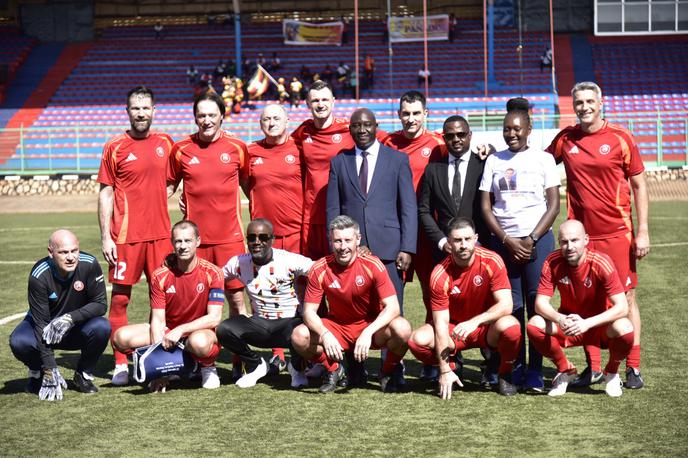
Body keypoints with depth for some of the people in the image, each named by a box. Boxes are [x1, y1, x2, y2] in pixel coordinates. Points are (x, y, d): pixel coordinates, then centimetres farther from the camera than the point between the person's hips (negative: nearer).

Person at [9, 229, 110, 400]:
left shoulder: (89, 264, -23)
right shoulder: (39, 275, -27)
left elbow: (101, 304, -17)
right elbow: (41, 322, -27)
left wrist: (70, 318, -35)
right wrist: (50, 370, -32)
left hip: (77, 326, 1)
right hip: (46, 325, -1)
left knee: (102, 328, -30)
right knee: (19, 342, -31)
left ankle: (83, 375, -3)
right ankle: (37, 373, 4)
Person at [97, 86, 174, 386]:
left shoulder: (165, 143, 8)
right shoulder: (115, 147, -2)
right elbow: (105, 193, -1)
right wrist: (105, 237, -6)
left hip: (160, 233, 3)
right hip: (126, 235, -3)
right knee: (120, 298, 0)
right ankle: (121, 364, 7)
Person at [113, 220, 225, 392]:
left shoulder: (212, 273, -13)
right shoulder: (161, 276, -7)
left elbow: (214, 318, -17)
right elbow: (158, 319, -10)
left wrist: (180, 330, -28)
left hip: (200, 331, -3)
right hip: (168, 333, 3)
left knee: (199, 342, -42)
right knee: (121, 337, -19)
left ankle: (208, 367, -5)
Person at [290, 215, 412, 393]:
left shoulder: (373, 265, -17)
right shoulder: (319, 269, -12)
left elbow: (392, 307, -22)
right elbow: (309, 311, -12)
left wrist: (368, 332, -37)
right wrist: (325, 335, -32)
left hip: (372, 327, -2)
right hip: (337, 327, 2)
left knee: (402, 328, -33)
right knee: (299, 336, -25)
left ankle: (389, 370, 1)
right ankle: (334, 369, 7)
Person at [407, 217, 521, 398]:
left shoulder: (492, 261, -18)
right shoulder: (440, 275, -18)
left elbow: (506, 305, -22)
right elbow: (441, 323, -18)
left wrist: (475, 321, -38)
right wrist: (445, 371, -22)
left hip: (488, 328, -1)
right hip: (455, 329, 1)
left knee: (509, 326, -35)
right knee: (418, 340, -26)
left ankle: (505, 375, -4)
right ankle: (452, 366, 8)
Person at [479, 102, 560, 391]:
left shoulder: (543, 159, 6)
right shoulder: (494, 161, 11)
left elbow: (554, 205, 1)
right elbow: (485, 207, 7)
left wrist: (531, 239, -9)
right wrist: (507, 240, -5)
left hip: (537, 240, -2)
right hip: (502, 240, 2)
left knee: (537, 304, -6)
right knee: (511, 307, 1)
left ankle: (535, 371, -1)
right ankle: (516, 367, 8)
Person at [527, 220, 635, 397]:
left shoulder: (601, 263, -23)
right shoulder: (553, 263, -15)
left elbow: (622, 307, -28)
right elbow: (541, 303, -16)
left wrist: (587, 323, -40)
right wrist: (560, 319, -38)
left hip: (600, 324, -2)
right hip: (568, 323, 3)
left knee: (624, 329, -35)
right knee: (534, 325, -25)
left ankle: (612, 373, 0)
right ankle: (565, 370, 3)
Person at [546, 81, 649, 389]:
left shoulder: (620, 138, -2)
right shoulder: (565, 139, 6)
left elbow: (639, 185, 1)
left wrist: (643, 231, -5)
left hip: (617, 233, -3)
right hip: (582, 234, 3)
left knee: (626, 297, 0)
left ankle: (633, 368, 6)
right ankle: (593, 367, 16)